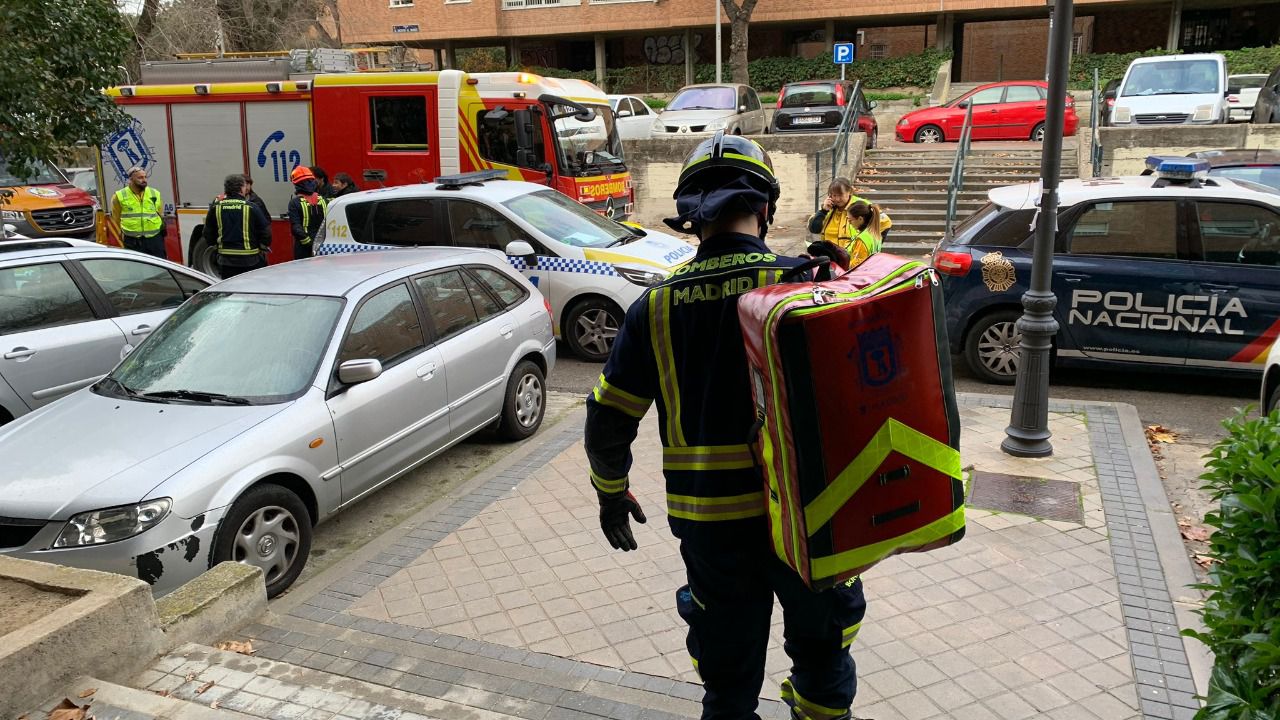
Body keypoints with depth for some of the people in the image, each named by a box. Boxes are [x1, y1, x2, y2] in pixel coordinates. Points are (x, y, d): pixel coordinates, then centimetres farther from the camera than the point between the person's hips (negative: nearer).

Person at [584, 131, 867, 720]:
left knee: (727, 672, 19)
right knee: (820, 646, 25)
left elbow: (608, 419, 1)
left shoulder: (656, 306, -4)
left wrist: (611, 493, 18)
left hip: (706, 518, 2)